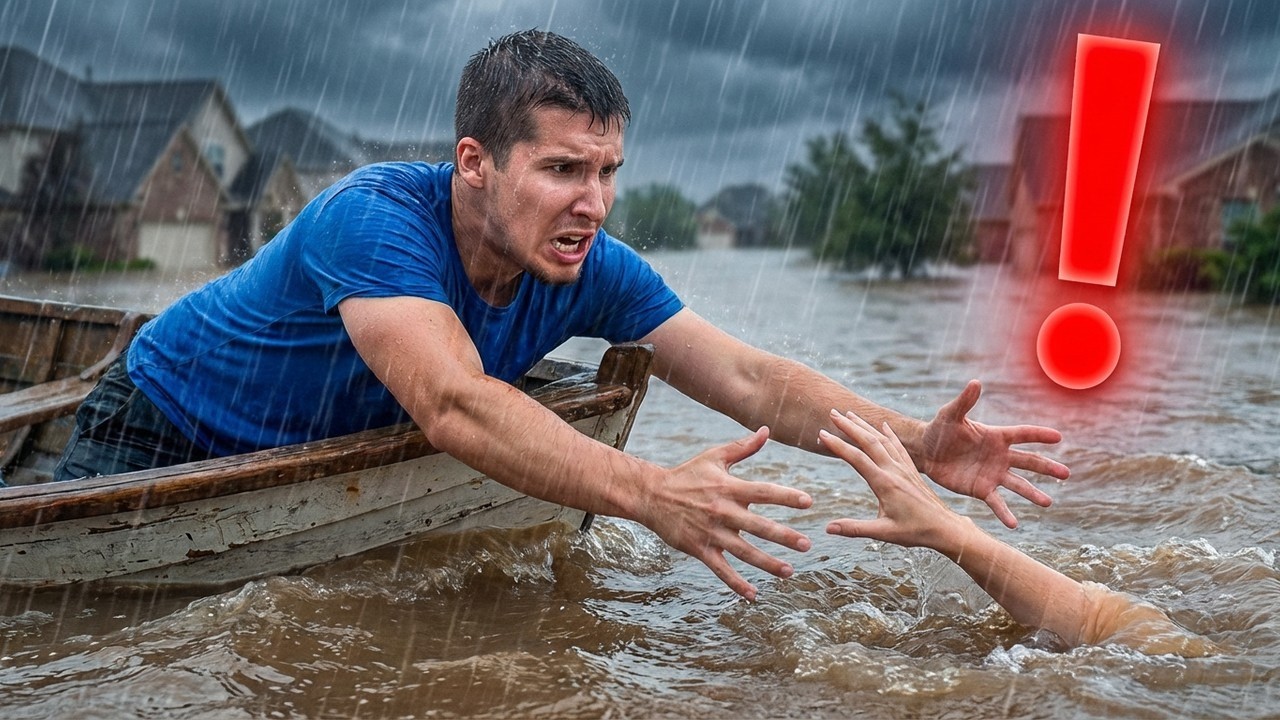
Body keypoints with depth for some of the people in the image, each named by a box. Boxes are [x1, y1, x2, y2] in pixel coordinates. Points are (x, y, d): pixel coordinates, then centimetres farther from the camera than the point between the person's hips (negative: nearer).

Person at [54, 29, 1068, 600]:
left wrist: (916, 444, -34)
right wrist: (651, 494, -61)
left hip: (328, 468, 5)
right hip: (164, 439, -5)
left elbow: (750, 380, -19)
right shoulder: (374, 218, -37)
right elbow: (455, 405, -51)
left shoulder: (592, 271, -18)